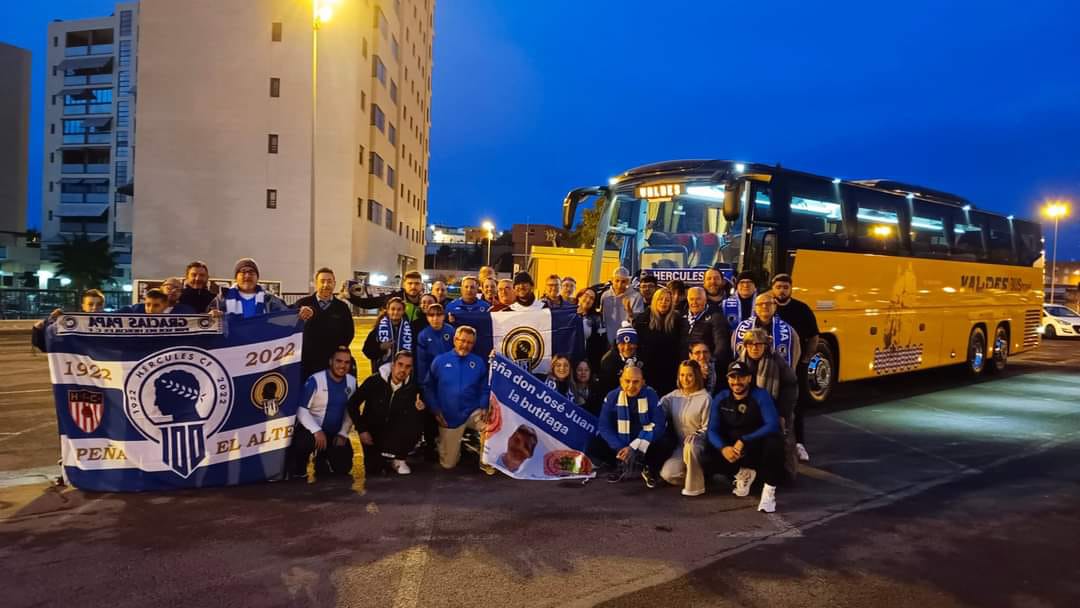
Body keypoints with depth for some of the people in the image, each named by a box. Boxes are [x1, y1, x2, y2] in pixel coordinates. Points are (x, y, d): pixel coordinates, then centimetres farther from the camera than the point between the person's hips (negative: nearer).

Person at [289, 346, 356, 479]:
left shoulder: (352, 382, -2)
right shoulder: (316, 380, -17)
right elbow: (302, 410, -19)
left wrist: (343, 434, -3)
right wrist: (317, 431, -29)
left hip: (335, 433, 5)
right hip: (312, 430, -5)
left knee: (343, 468, -2)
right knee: (305, 441, -37)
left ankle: (323, 461, 32)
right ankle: (298, 472, -5)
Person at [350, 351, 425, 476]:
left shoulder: (411, 387, -11)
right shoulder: (374, 381, -18)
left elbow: (408, 417, -6)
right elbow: (353, 404, -10)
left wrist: (418, 409, -29)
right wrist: (362, 430, -14)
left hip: (394, 431, 2)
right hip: (372, 430, -2)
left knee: (416, 426, -28)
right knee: (373, 470, -15)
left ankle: (398, 459, -5)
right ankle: (381, 458, 23)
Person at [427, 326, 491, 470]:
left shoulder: (478, 362, 1)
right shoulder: (440, 361, -2)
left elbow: (485, 389, 3)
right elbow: (429, 387, 2)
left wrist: (483, 408, -12)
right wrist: (435, 410, -5)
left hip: (473, 413, 0)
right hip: (448, 418, 0)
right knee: (448, 463, 4)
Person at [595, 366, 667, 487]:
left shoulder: (651, 396, -14)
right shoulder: (612, 397, -8)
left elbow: (659, 425, -18)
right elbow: (604, 426, -9)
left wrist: (634, 448, -24)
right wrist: (620, 449, -24)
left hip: (645, 444, -2)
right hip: (621, 444, 2)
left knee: (663, 449, -32)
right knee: (596, 446, -22)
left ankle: (649, 469, 4)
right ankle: (622, 466, 8)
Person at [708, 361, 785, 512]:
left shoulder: (761, 395, -13)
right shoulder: (720, 399, -3)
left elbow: (773, 425, -24)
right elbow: (712, 430, -6)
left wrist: (744, 441, -32)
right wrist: (723, 447, -28)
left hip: (757, 446, -3)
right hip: (731, 447, 4)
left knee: (774, 443, -35)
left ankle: (769, 491, -18)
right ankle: (744, 472, 8)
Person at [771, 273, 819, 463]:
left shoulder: (802, 309, 0)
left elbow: (814, 337, 6)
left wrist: (806, 359, -1)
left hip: (796, 365, 0)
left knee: (797, 405, 2)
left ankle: (800, 444, 10)